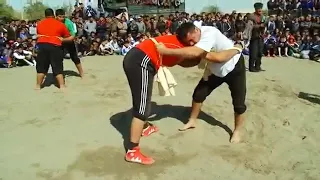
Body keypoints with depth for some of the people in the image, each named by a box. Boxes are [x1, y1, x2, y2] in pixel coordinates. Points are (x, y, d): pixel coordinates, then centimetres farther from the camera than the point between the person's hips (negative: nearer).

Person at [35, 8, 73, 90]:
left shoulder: (39, 23, 16)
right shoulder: (60, 24, 9)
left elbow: (38, 35, 21)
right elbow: (69, 37, 12)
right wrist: (63, 39, 28)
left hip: (42, 45, 2)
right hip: (55, 46, -2)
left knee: (41, 67, 12)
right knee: (58, 68, 3)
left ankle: (38, 86, 18)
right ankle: (62, 86, 0)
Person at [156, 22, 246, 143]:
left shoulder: (209, 33, -39)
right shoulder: (192, 36, -15)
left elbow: (194, 52, -53)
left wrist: (166, 51, -53)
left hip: (234, 67, -6)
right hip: (216, 70, 6)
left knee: (238, 103, -2)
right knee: (199, 93, 4)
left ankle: (237, 131, 19)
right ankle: (192, 121, 23)